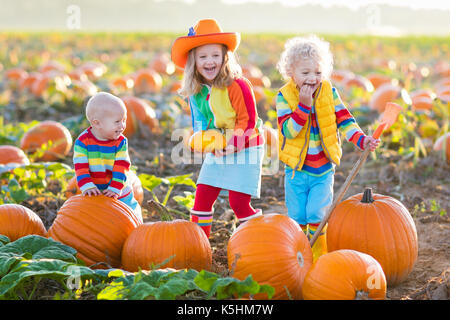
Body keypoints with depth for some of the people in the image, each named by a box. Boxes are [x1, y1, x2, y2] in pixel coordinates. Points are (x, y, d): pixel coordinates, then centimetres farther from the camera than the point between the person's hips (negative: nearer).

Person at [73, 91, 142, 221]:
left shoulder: (121, 142, -8)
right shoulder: (82, 142, -13)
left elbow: (121, 167, -14)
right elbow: (80, 167, -16)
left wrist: (114, 189, -25)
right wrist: (87, 186, -29)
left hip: (119, 193, 1)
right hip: (94, 193, -1)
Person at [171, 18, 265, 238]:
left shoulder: (237, 86, -21)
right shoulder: (194, 91, 0)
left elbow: (248, 121, -18)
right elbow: (200, 120, 10)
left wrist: (231, 145, -26)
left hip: (245, 148, -6)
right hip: (216, 150, 7)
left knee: (239, 202, -8)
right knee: (202, 197, 6)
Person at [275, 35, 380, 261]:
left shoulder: (329, 92, -4)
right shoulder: (284, 96, -10)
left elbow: (344, 120, -4)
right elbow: (288, 131, -19)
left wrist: (361, 139, -20)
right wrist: (303, 105, -28)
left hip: (324, 169, 0)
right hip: (297, 170, 0)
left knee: (316, 214, -7)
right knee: (297, 217, 7)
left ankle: (319, 260, 9)